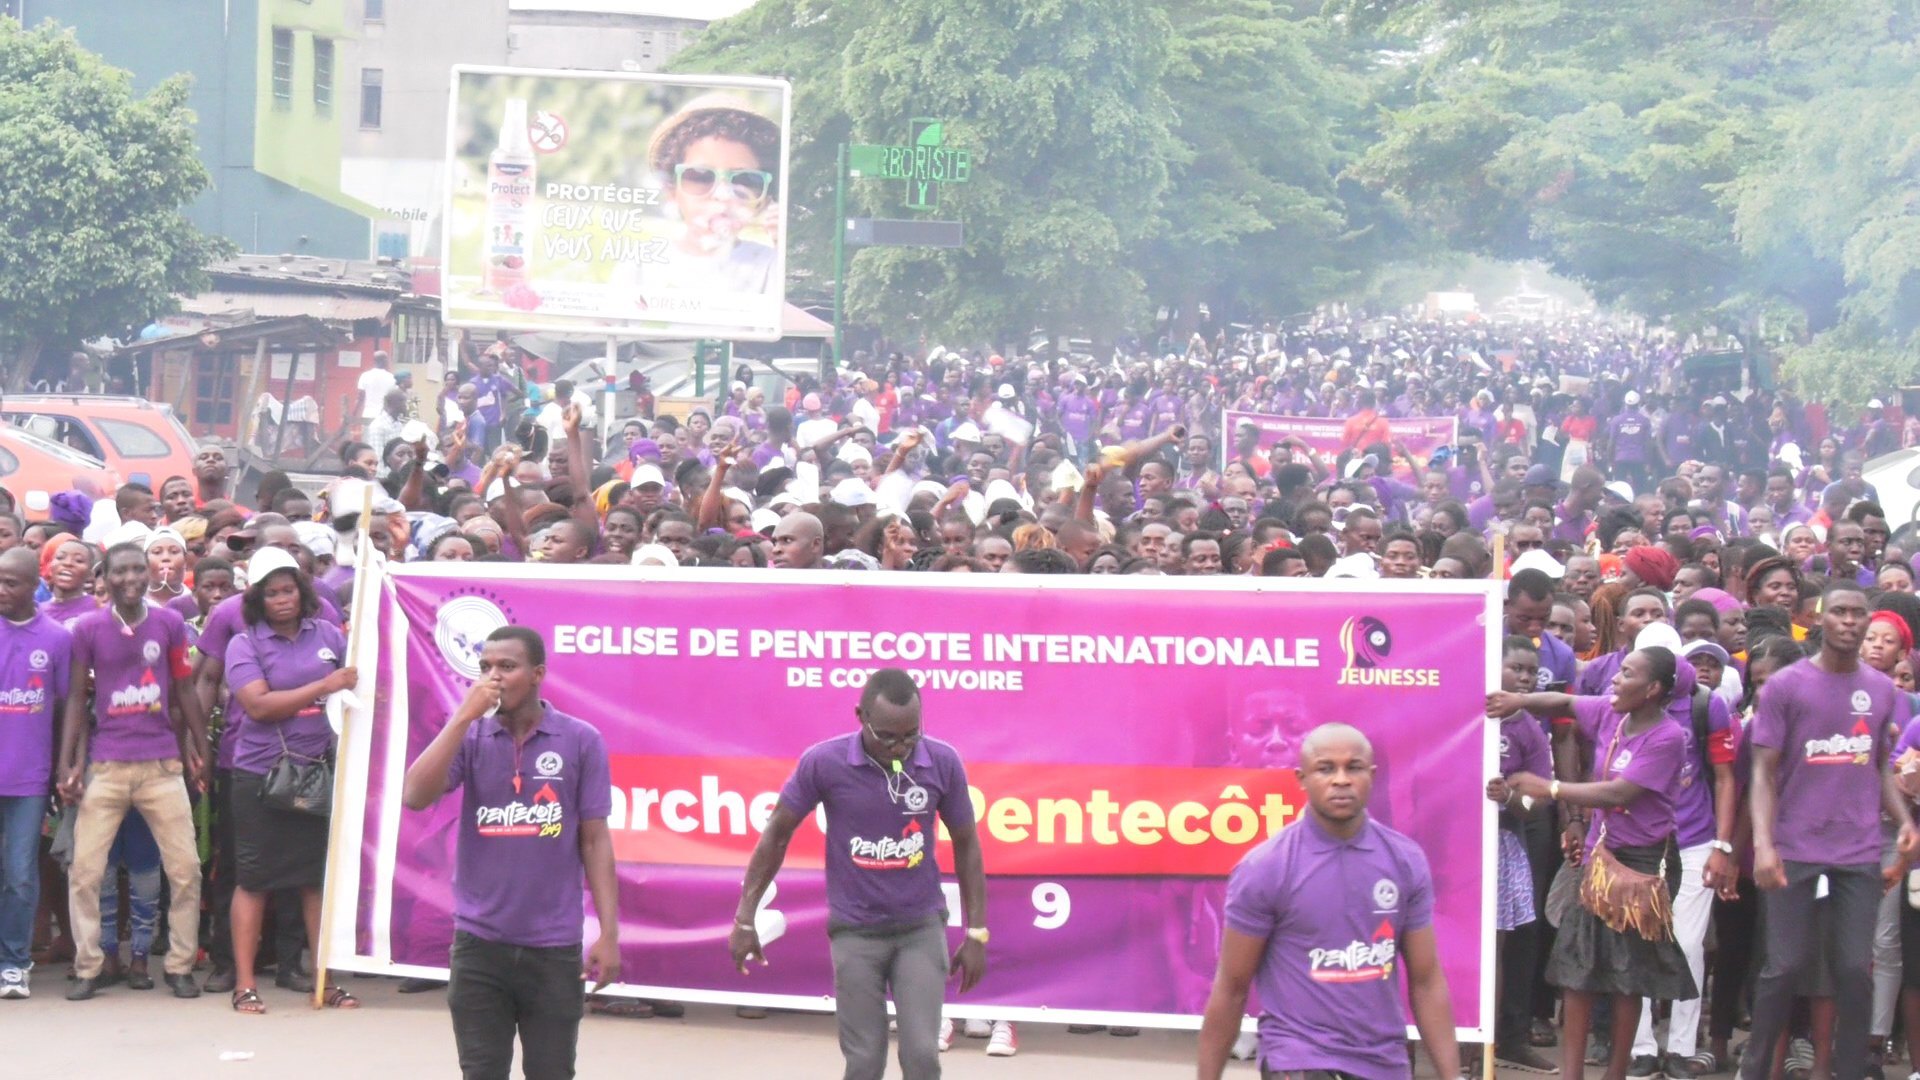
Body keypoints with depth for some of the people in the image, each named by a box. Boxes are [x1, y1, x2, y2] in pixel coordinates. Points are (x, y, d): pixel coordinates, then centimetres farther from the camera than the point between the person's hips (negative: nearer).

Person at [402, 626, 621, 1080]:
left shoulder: (582, 742, -2)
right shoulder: (469, 737, 2)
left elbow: (595, 841, 0)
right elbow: (415, 797, -12)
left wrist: (609, 933, -4)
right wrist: (463, 717, -16)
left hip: (553, 947, -1)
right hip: (478, 943, 1)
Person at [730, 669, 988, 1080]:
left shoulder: (943, 763, -10)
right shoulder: (823, 762, -14)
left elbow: (965, 844, 4)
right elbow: (777, 835, -1)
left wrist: (976, 933, 3)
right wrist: (745, 918, 0)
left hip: (921, 928, 1)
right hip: (855, 932, -1)